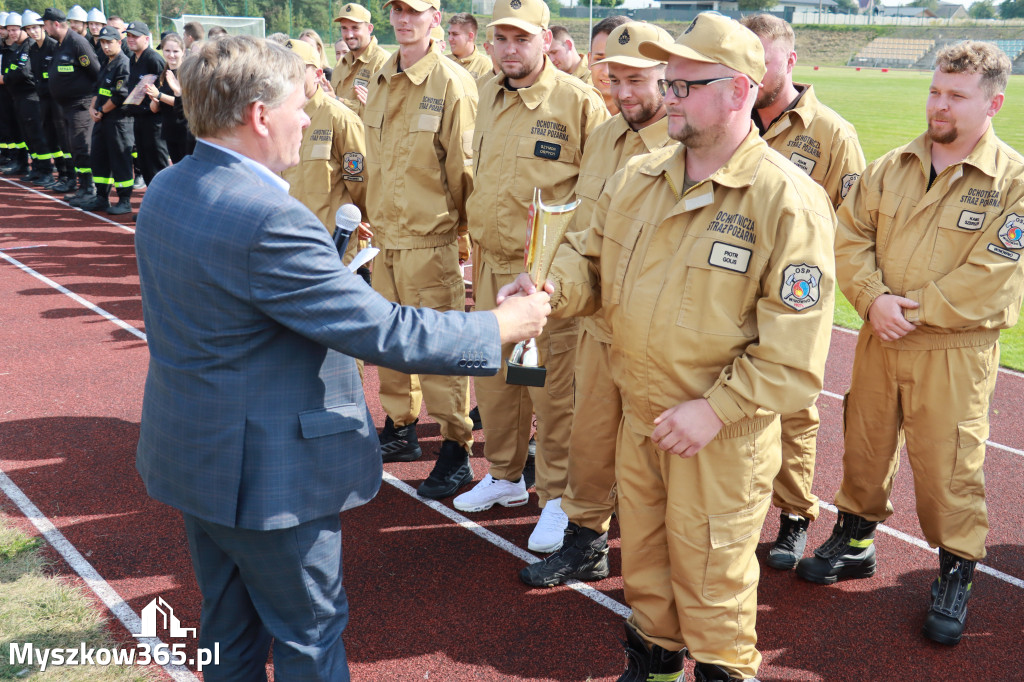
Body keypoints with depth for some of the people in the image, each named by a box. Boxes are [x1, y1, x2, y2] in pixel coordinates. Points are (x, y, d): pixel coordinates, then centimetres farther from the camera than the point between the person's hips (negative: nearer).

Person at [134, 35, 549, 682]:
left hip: (188, 451, 9)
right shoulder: (267, 217, -29)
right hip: (267, 471, -9)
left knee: (230, 627, 25)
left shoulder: (165, 188, 0)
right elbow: (382, 331, -27)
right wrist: (501, 325, -15)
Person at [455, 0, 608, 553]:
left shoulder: (578, 101, -10)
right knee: (494, 378, 16)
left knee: (553, 387, -1)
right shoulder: (488, 97, 12)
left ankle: (557, 497, 13)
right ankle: (505, 476, 35)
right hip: (493, 265, 7)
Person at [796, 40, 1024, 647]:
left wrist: (917, 310, -16)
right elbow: (850, 236, 4)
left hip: (955, 351, -4)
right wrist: (874, 300, -12)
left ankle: (957, 574, 19)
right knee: (865, 443, 16)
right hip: (879, 340, 5)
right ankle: (855, 541, 36)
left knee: (948, 462, 0)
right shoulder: (891, 168, 7)